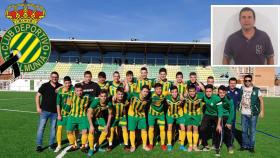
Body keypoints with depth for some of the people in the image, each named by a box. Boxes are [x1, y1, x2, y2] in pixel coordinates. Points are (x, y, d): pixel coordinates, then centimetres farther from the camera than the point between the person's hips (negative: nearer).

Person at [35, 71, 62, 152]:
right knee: (41, 127, 0)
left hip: (55, 111, 2)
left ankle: (51, 144, 22)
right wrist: (38, 107, -6)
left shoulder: (60, 87, 1)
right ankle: (39, 145, 10)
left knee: (53, 128, 10)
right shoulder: (45, 86, -3)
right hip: (45, 110, -2)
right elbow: (38, 96, -1)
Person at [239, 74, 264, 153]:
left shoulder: (256, 90, -3)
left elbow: (261, 100, -1)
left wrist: (262, 111, -6)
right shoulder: (241, 89, 4)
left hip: (253, 114, -2)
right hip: (243, 114, 2)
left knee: (252, 131, 4)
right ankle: (245, 145, 24)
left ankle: (251, 146, 18)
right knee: (244, 130, 10)